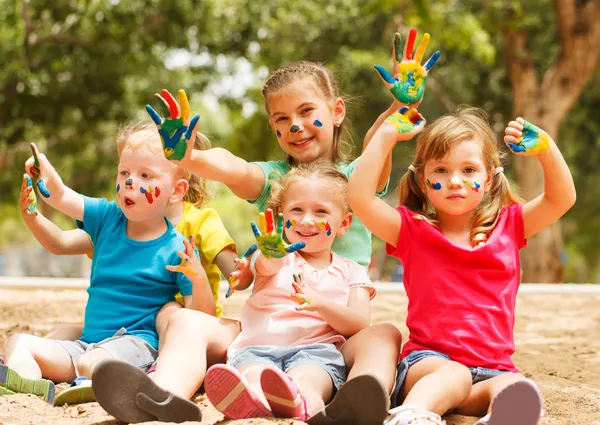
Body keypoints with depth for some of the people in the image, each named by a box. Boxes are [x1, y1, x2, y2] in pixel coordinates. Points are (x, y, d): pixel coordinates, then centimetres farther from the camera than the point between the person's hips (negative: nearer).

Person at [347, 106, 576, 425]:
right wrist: (387, 135, -2)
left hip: (492, 369, 3)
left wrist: (545, 147, -3)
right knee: (453, 375, -38)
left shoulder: (508, 225, 17)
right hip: (428, 361, -2)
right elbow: (359, 196, -5)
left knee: (515, 388, -32)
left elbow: (562, 199, 11)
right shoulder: (412, 230, 8)